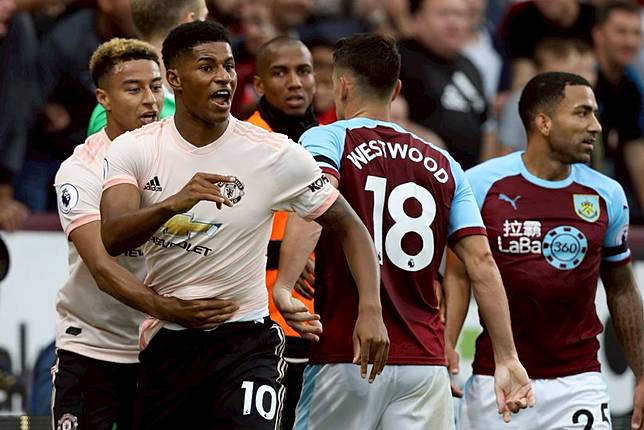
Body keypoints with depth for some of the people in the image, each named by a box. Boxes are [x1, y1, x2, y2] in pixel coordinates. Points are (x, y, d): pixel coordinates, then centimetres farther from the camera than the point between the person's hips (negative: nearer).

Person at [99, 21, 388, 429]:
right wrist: (174, 204, -39)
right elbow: (112, 238, -20)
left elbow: (350, 227, 1)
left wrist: (371, 310, -14)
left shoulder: (277, 154, -7)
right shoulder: (134, 149, -4)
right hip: (165, 345, 3)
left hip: (244, 342, -3)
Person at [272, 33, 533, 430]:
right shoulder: (443, 165, 14)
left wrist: (284, 287, -31)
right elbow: (482, 260, 5)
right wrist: (508, 358, 4)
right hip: (425, 362, 3)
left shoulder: (325, 140, 2)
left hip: (345, 358, -3)